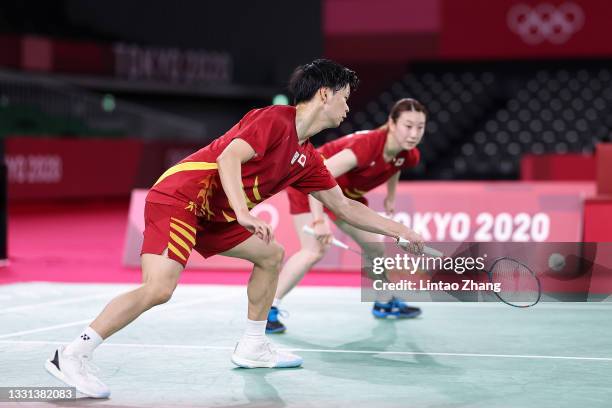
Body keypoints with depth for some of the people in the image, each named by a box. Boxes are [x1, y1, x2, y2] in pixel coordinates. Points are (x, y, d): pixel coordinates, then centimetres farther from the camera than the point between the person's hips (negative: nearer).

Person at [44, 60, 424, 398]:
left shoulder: (307, 159, 16)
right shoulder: (275, 120, -10)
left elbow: (344, 206, 24)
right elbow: (229, 156, -22)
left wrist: (400, 230, 24)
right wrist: (244, 214, -33)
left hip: (211, 215, 10)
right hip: (179, 198, -10)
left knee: (272, 256, 16)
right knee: (158, 288, -23)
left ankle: (252, 347, 24)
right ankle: (72, 356, -19)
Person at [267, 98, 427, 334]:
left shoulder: (408, 156, -16)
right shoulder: (366, 145, -40)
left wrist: (390, 197, 15)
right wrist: (319, 221, -51)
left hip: (346, 192, 8)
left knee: (375, 247, 11)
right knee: (315, 251, -23)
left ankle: (384, 304, 34)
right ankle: (267, 309, -16)